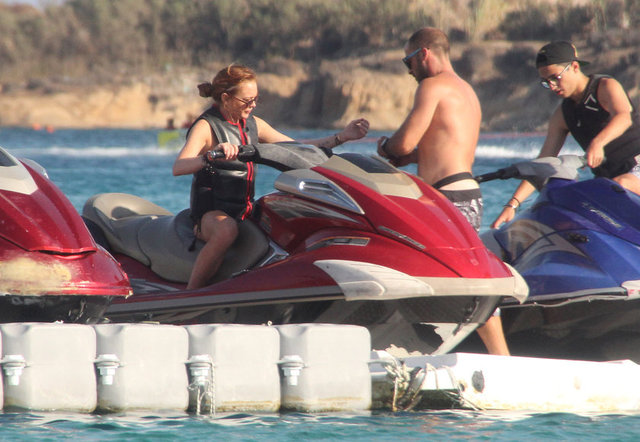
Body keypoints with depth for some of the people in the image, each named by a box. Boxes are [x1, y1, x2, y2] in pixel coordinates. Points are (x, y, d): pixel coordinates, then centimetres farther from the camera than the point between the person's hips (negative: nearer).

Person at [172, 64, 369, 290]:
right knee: (227, 230, -42)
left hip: (246, 210, 8)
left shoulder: (252, 124, 13)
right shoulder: (205, 127, -9)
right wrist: (212, 155, -45)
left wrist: (342, 136, 12)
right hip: (212, 213, -8)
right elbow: (178, 167, -25)